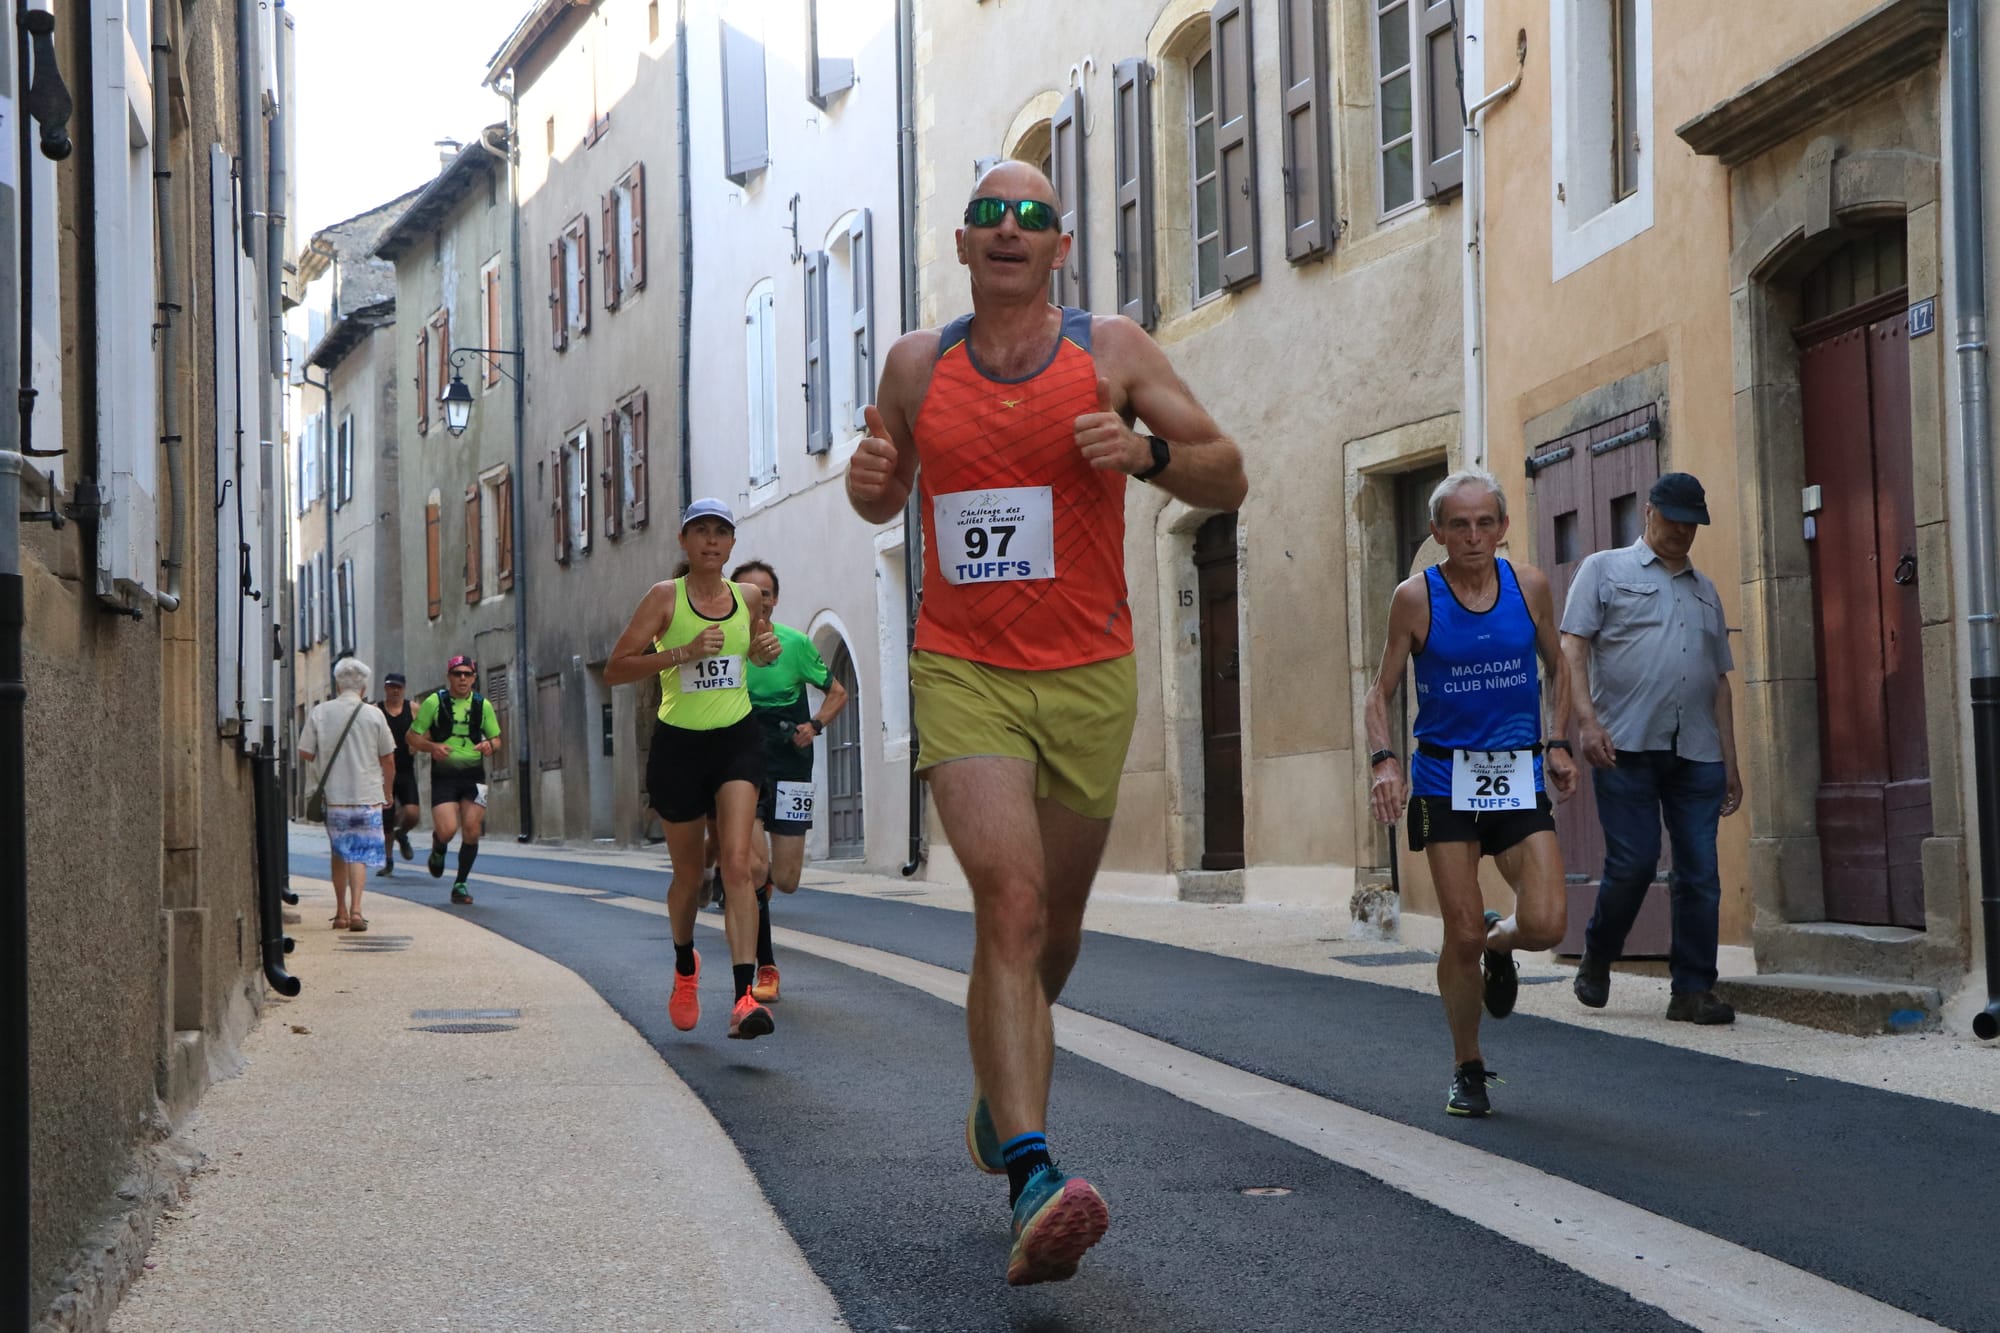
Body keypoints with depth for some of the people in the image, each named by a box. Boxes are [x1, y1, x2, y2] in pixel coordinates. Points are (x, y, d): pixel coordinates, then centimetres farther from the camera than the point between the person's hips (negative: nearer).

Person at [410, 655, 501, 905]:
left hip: (473, 775, 2)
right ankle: (438, 851, 22)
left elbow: (496, 738, 14)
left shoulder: (483, 705, 6)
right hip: (443, 775, -2)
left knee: (472, 832, -4)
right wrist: (433, 747, -17)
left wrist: (489, 745, -10)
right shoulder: (434, 702, -1)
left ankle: (461, 884, 13)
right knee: (447, 830, -16)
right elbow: (413, 736, 3)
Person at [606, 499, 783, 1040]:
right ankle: (685, 965, 42)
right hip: (679, 745, -1)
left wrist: (767, 649, 3)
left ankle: (745, 996, -24)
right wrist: (684, 652, -22)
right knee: (688, 875, 12)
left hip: (737, 741, 1)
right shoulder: (665, 596, -5)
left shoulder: (748, 597, 6)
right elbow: (615, 670, -11)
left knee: (737, 865, -16)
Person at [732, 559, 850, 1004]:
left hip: (790, 769, 1)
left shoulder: (795, 644, -3)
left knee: (785, 880, 1)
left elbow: (837, 693, 8)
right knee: (754, 867, -18)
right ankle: (765, 969, -4)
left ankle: (759, 885, 41)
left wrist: (814, 725, -10)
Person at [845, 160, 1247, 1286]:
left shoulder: (1113, 351, 0)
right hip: (964, 673, -1)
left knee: (1053, 926, 14)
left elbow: (1229, 483, 2)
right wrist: (870, 479, -3)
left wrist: (1146, 452, -17)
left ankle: (998, 1097, 44)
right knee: (1010, 902, -20)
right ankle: (1034, 1176, -28)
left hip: (1090, 677, 1)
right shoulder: (917, 366, 5)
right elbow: (885, 498, 21)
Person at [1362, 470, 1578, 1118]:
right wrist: (1383, 759, -14)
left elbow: (1557, 666, 16)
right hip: (1444, 778, -2)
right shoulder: (1416, 597, -5)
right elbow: (1382, 689, 1)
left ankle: (1498, 944, 26)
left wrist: (1557, 742, 4)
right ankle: (1467, 1070, 17)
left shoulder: (1529, 586, 0)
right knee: (1461, 936, -3)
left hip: (1518, 775, 2)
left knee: (1545, 925, -12)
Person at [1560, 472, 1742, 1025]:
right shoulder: (1605, 570, 9)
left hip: (1697, 753, 4)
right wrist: (1587, 720, -15)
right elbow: (1572, 647, -1)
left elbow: (1720, 681, 23)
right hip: (1626, 747, -4)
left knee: (1700, 874, -1)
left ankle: (1693, 990, 3)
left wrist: (1730, 762, 16)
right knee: (1632, 864, -7)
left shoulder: (1706, 591, 24)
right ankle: (1597, 960, 17)